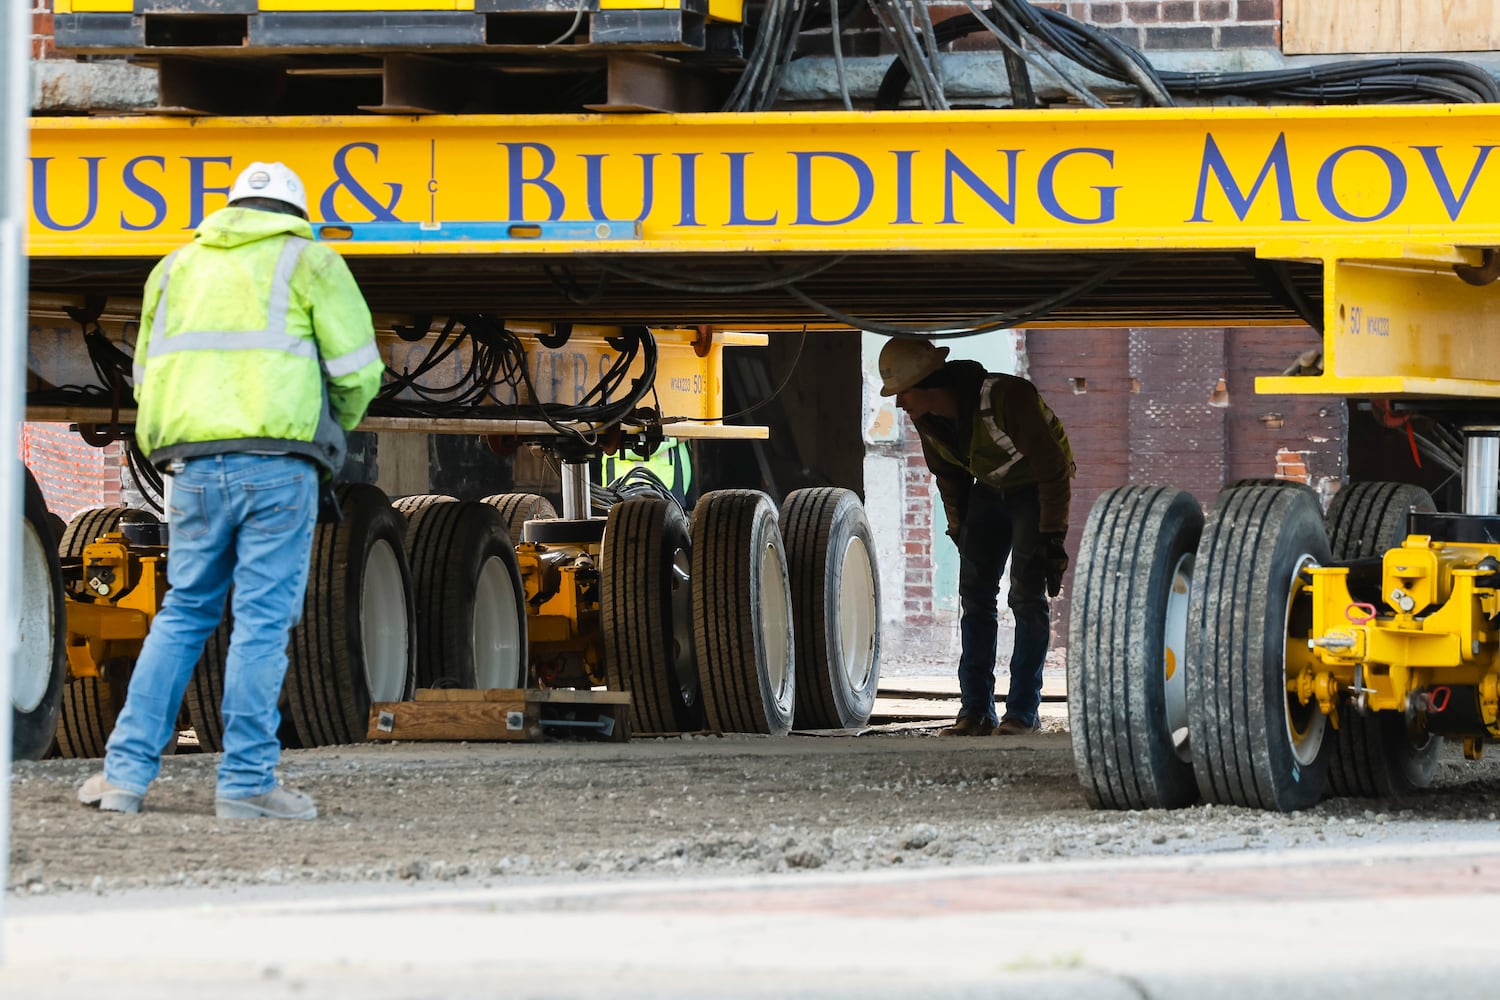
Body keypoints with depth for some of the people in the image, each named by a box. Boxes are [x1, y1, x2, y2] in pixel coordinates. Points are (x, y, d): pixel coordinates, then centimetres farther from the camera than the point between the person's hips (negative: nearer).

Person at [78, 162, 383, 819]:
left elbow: (149, 377, 21)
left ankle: (127, 770, 6)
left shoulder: (177, 267, 21)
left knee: (183, 613, 12)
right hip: (277, 461, -4)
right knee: (263, 619, -2)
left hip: (193, 463, 4)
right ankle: (246, 782, -3)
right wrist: (338, 423, 23)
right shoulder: (308, 263, 7)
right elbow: (358, 370, 3)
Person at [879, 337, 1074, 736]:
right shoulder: (926, 419, -12)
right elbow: (947, 475, 7)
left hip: (1036, 489, -7)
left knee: (1026, 595, -12)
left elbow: (1053, 468, -28)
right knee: (975, 592, -1)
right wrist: (960, 531, 8)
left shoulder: (1007, 398, -35)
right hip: (989, 489, 7)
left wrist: (1051, 539, -26)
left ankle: (1023, 712, -9)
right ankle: (975, 711, 1)